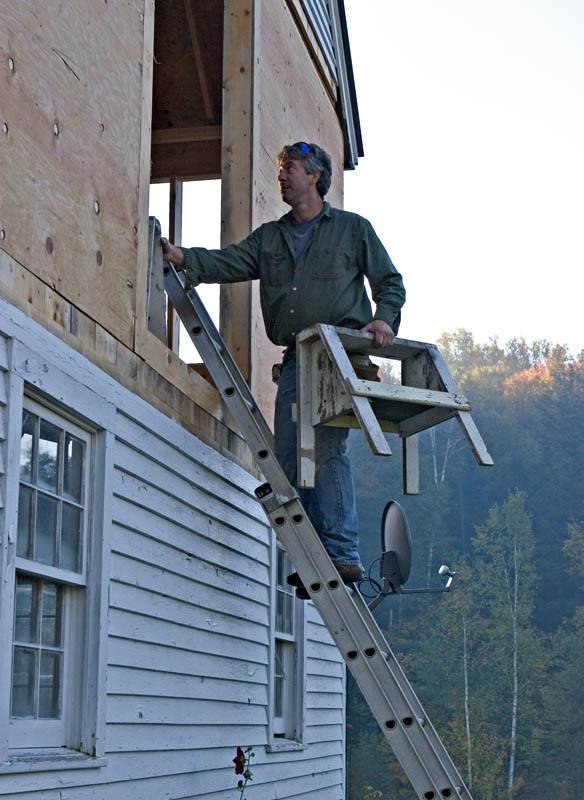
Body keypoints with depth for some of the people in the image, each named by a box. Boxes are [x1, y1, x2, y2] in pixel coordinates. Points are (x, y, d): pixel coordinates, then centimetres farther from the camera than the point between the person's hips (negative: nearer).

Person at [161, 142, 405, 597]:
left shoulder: (353, 229, 13)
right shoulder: (270, 237, 22)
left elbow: (389, 281, 12)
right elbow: (228, 264, 7)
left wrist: (384, 319, -7)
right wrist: (182, 256, -9)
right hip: (296, 360, 5)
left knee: (327, 449, -17)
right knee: (289, 460, -3)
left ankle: (344, 555, -15)